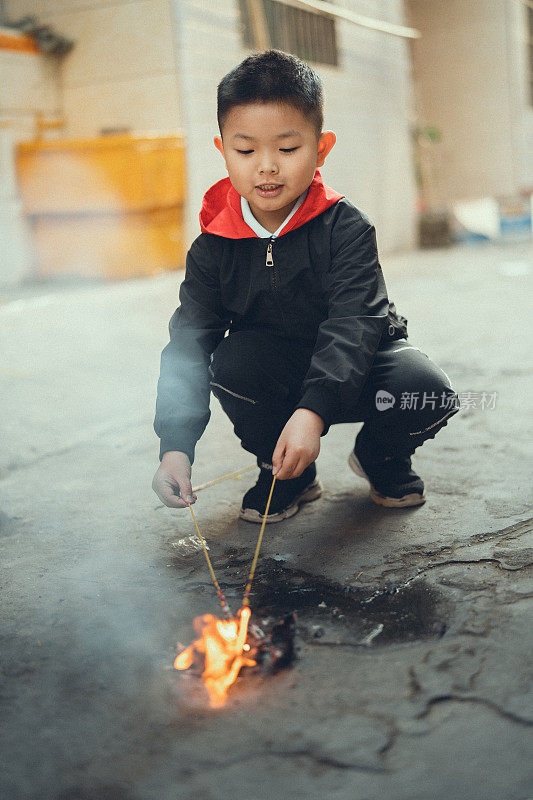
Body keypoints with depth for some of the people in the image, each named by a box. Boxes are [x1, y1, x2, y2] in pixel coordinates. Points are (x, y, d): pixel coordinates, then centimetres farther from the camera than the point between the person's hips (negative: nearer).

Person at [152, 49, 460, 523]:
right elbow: (188, 346, -10)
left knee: (426, 391, -30)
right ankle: (290, 477, -4)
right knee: (231, 360, -30)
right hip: (275, 372, 2)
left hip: (355, 365, -1)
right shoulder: (214, 249, -9)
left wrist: (313, 411, -45)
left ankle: (381, 457, 8)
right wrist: (176, 446, -24)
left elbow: (353, 325, -28)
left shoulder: (345, 228, -17)